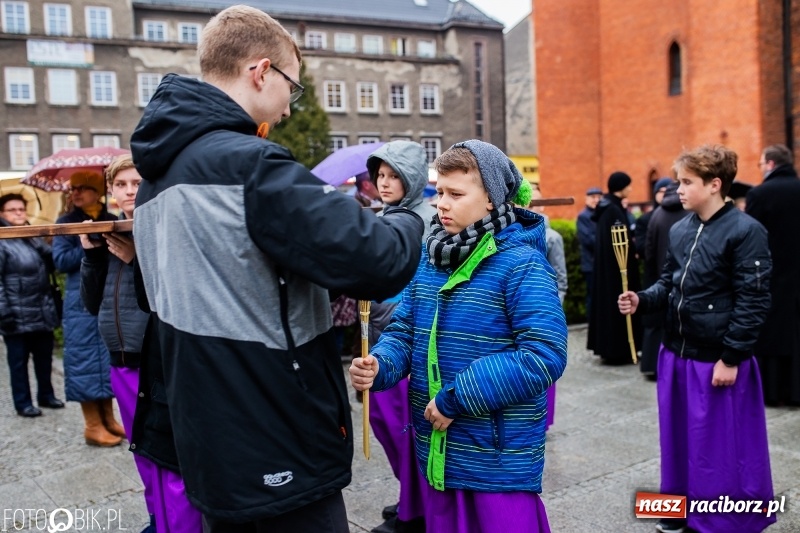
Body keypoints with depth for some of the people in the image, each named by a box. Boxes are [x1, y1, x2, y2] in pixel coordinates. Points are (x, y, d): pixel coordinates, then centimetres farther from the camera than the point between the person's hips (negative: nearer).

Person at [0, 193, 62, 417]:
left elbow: (51, 263, 19)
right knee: (19, 361, 6)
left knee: (44, 357, 15)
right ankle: (23, 403, 16)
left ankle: (46, 395, 30)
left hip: (42, 311, 7)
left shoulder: (33, 238, 14)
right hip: (18, 315, -7)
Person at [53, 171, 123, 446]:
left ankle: (107, 418, 20)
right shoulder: (65, 223, 2)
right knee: (86, 360, 0)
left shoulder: (112, 221, 9)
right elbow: (61, 261, -7)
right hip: (82, 302, -3)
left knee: (110, 359, 8)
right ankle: (92, 426, 9)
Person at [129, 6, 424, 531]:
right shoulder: (249, 163, -21)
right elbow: (377, 262, -28)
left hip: (210, 444, 9)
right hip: (278, 452, -9)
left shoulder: (157, 175, 9)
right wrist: (406, 219, -5)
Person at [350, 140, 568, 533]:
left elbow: (545, 356, -23)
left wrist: (457, 397, -22)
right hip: (438, 452, 7)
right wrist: (378, 365, -13)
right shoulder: (428, 256, 4)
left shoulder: (521, 263, -16)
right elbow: (404, 331, 10)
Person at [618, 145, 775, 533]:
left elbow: (753, 301, -15)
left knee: (722, 446, 7)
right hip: (676, 354, 7)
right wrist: (642, 301, -7)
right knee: (680, 438, 18)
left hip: (718, 359, -7)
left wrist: (731, 358, -16)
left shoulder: (745, 231, -13)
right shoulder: (679, 230, 7)